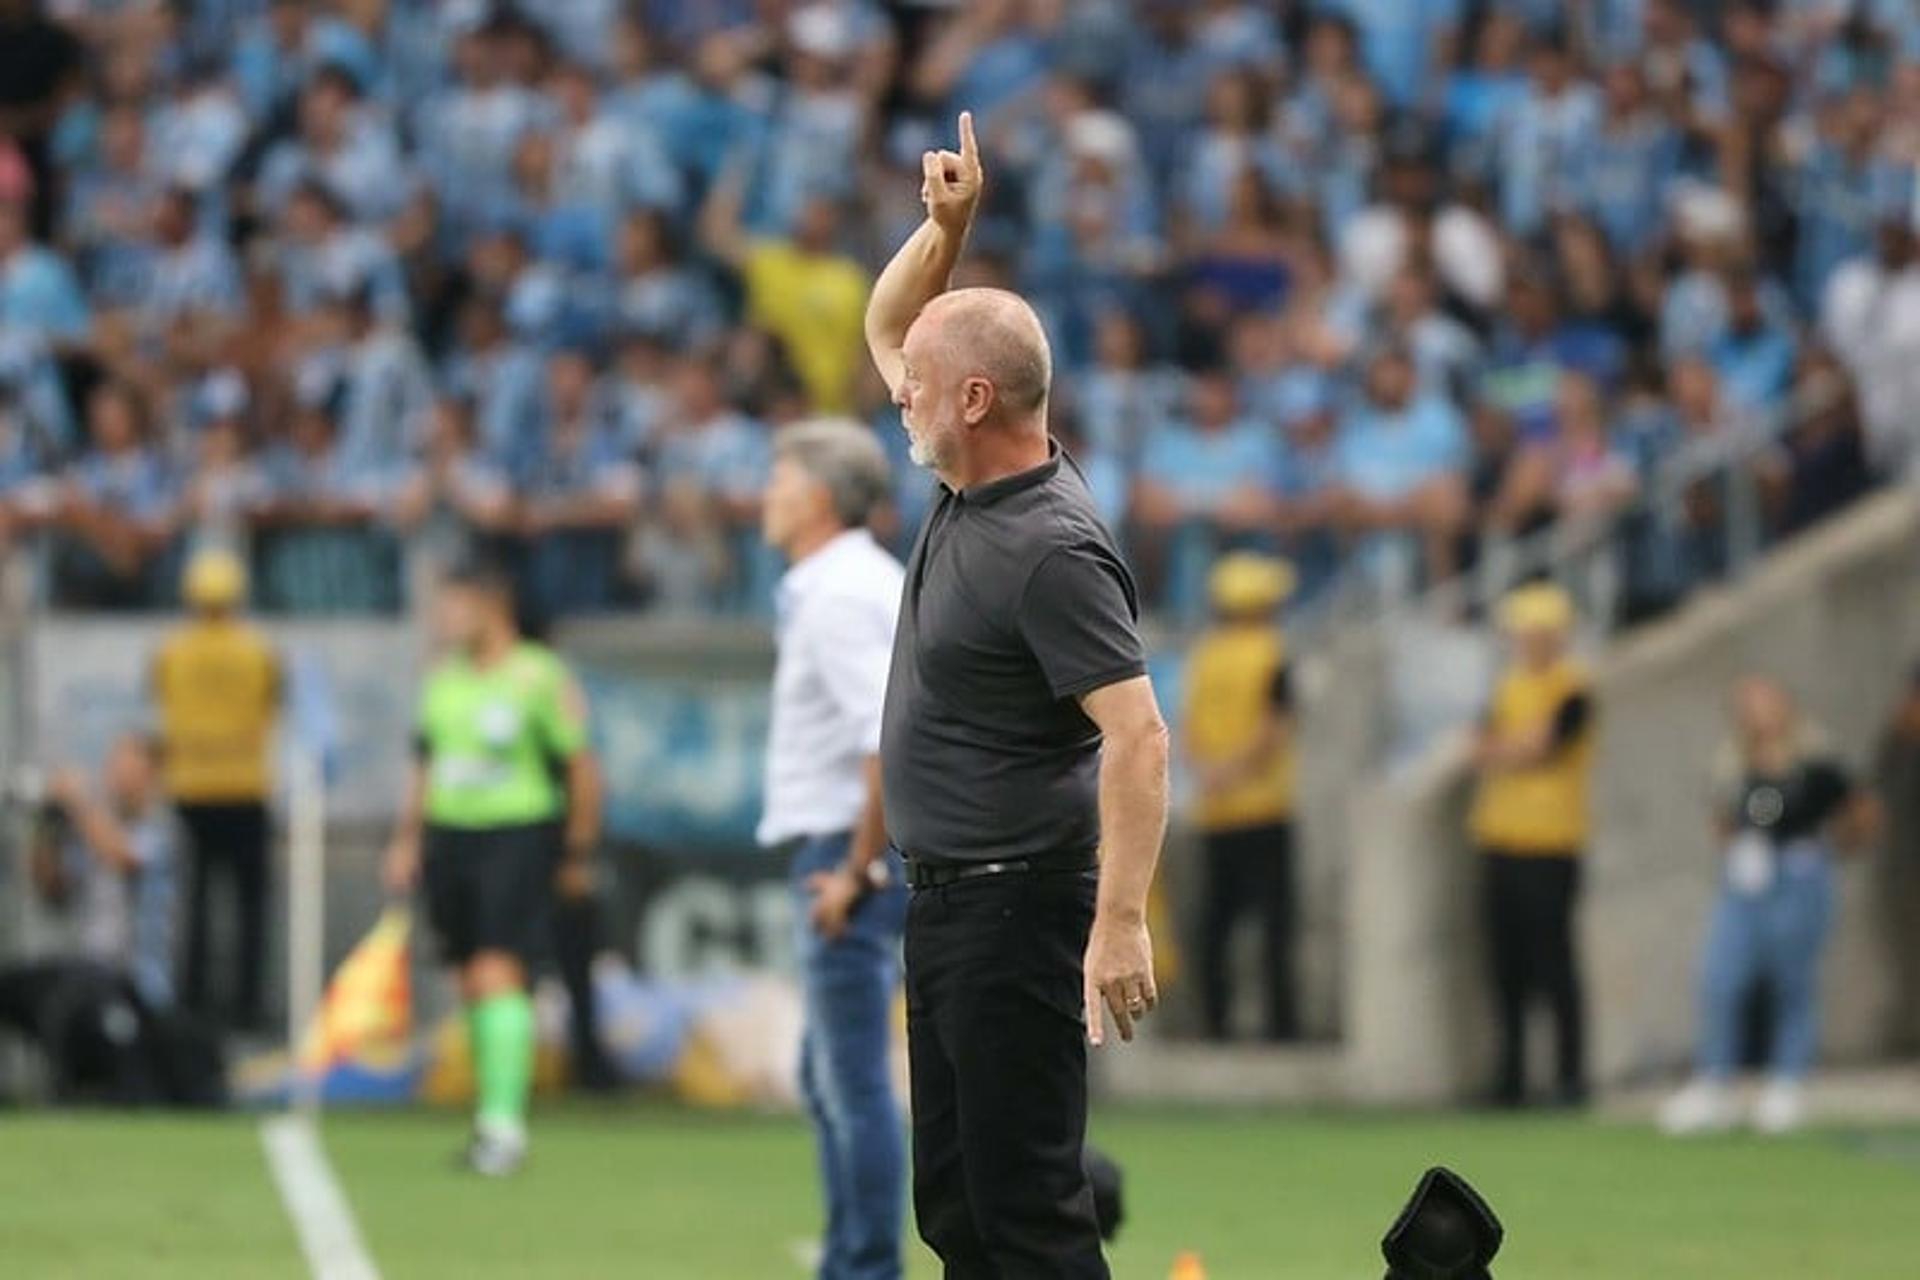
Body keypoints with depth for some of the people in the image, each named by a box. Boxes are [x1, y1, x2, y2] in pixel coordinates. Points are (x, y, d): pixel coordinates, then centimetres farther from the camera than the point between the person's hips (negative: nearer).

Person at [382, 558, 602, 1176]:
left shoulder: (539, 678, -7)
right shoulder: (443, 679, 12)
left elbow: (581, 769, -3)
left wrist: (577, 852, -2)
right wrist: (407, 840, 17)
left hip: (518, 836, -6)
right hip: (449, 834, 6)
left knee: (499, 972, -16)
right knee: (471, 981, 8)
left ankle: (505, 1121, -18)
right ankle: (494, 1116, 18)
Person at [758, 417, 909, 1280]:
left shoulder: (838, 598, -15)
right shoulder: (873, 581, 15)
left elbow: (892, 740, -25)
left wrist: (857, 869, -19)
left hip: (844, 853, -11)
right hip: (847, 853, 11)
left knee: (854, 1080, -7)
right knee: (828, 1079, 15)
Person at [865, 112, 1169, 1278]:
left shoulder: (1052, 549, -21)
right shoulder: (969, 485, 6)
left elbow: (1139, 738, -27)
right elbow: (884, 326, 21)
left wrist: (1121, 919, -34)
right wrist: (946, 228, 3)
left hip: (1015, 911, -10)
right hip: (946, 902, 10)